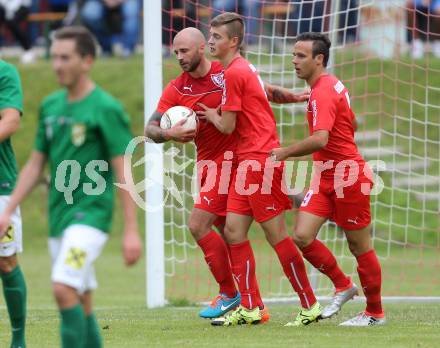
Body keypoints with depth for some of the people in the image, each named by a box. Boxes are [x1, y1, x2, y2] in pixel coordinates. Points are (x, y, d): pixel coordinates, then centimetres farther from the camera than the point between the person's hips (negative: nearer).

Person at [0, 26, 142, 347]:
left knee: (64, 289, -21)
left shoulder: (106, 108, -9)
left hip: (91, 214, -7)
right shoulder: (50, 106, 11)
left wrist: (131, 230, -14)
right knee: (81, 302, 10)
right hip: (58, 217, 7)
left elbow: (123, 172, -10)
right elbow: (35, 165, 18)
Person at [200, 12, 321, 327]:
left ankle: (310, 306, 0)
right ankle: (249, 308, 7)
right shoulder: (245, 69, 17)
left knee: (276, 234, -6)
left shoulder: (233, 73, -13)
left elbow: (227, 127, -11)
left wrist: (210, 115, 7)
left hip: (259, 159, -10)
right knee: (234, 230, 5)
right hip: (250, 161, 10)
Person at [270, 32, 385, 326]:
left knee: (359, 246, 2)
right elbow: (352, 125, 25)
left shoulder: (323, 93, -19)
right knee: (302, 236, -4)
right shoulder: (332, 86, 12)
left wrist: (285, 153, -21)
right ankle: (343, 286, 14)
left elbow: (320, 139, -32)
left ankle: (375, 313, 15)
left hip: (348, 176, -9)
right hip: (326, 176, 9)